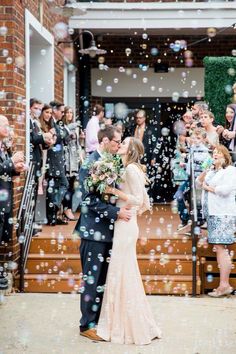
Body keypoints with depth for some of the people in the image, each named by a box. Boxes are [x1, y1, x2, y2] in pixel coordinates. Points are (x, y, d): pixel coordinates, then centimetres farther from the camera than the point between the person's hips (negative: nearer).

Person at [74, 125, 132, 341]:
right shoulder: (90, 165, -14)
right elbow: (90, 200, -19)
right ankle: (87, 325, 11)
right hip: (95, 231, -8)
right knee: (93, 280, 1)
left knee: (105, 279, 13)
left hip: (109, 230, 8)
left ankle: (101, 319, 23)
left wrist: (121, 210, 5)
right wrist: (116, 212, -19)